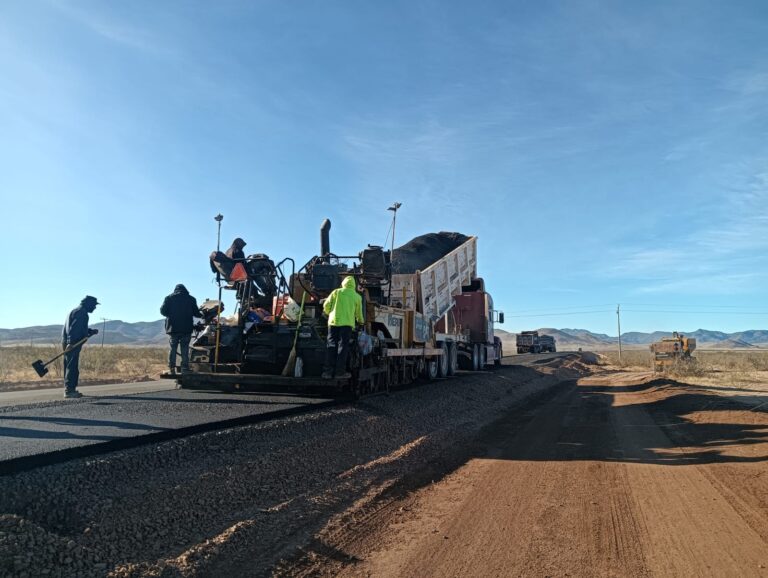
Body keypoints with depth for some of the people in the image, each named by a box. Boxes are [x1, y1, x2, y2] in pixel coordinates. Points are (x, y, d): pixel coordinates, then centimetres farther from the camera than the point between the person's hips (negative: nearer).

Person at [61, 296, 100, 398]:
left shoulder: (79, 311, 23)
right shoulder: (81, 312, -12)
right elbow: (74, 328, -21)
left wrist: (92, 331, 18)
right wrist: (71, 342, -26)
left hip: (72, 343, 11)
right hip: (72, 344, -11)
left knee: (71, 367, 14)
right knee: (72, 367, -9)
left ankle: (70, 389, 19)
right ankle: (69, 390, -8)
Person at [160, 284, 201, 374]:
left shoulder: (169, 298, 3)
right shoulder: (191, 299, 3)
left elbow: (163, 311, -2)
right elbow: (196, 313, 3)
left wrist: (171, 314, 17)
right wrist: (202, 315, 23)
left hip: (173, 328, 0)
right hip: (186, 329, 0)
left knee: (173, 348, 8)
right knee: (185, 349, 3)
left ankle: (171, 368, 4)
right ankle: (185, 368, -1)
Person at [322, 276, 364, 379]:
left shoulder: (336, 292, 9)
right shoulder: (357, 296, 10)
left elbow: (326, 305, 6)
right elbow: (358, 312, 18)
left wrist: (329, 314, 28)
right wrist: (361, 321, 39)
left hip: (334, 321, 1)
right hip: (347, 323, -1)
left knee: (331, 345, 3)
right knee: (343, 345, 0)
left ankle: (328, 371, 0)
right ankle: (340, 371, -3)